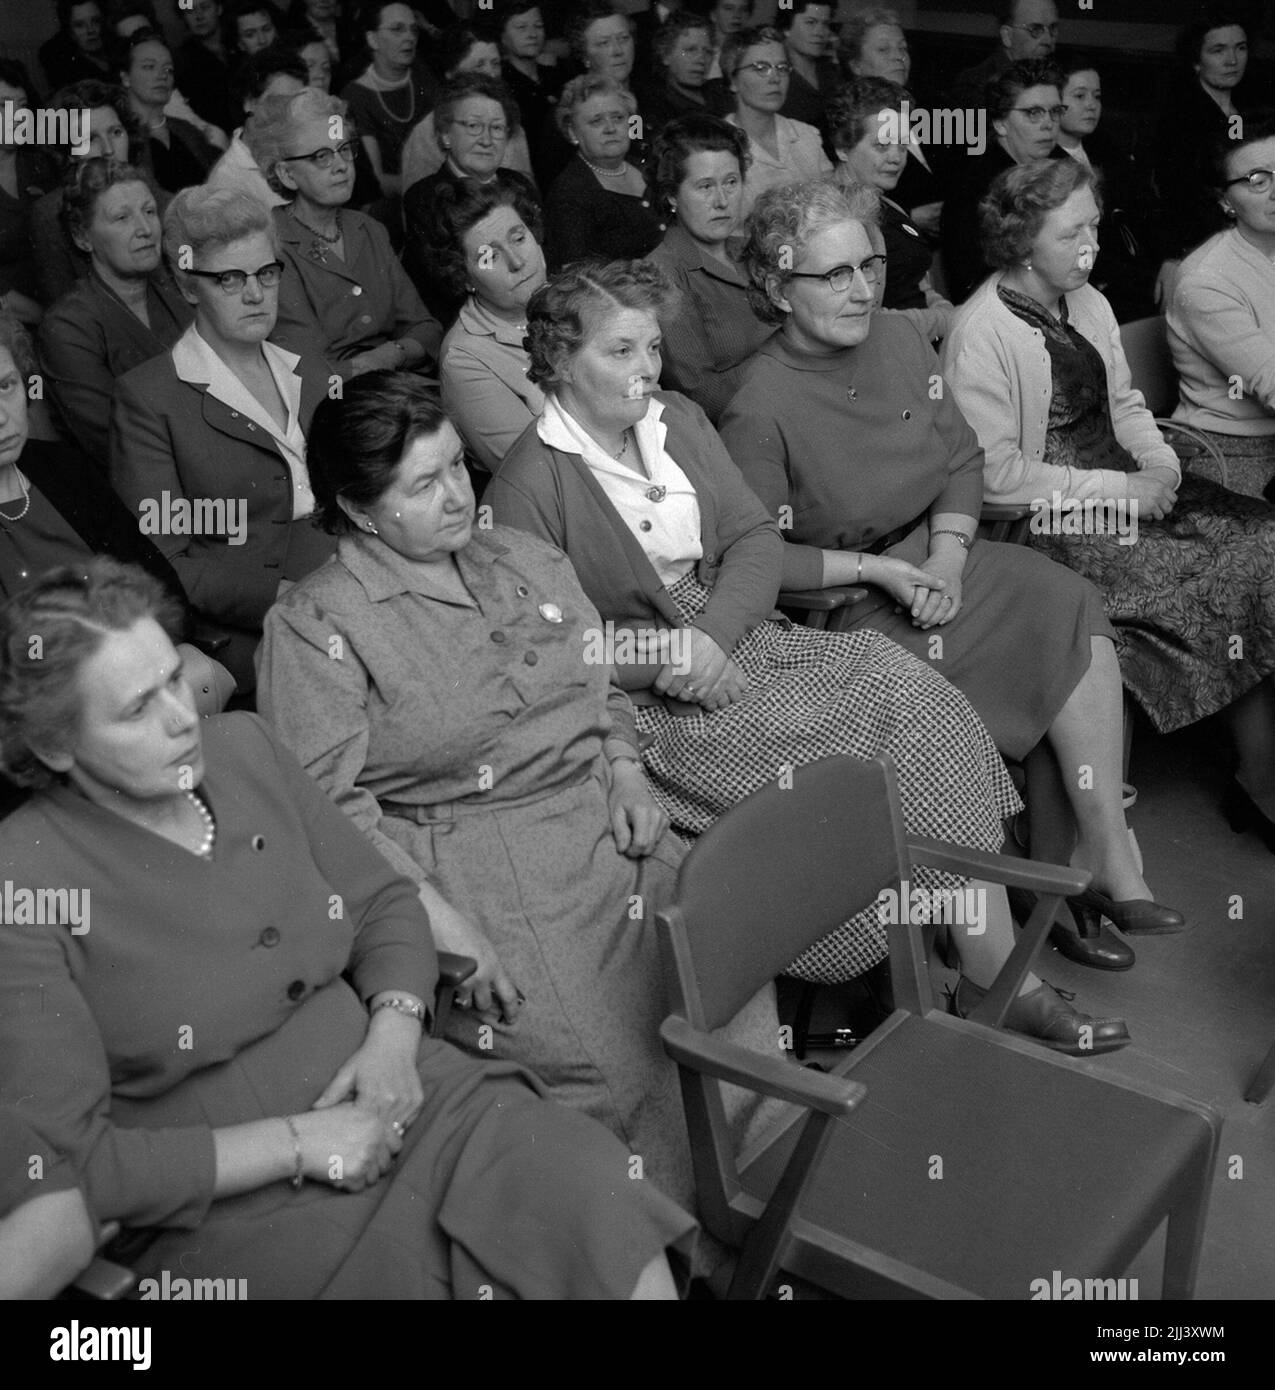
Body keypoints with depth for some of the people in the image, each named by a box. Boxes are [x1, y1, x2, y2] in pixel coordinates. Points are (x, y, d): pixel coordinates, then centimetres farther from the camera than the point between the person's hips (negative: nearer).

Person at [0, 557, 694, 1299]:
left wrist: (392, 1040, -7)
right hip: (240, 1206, -4)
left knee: (607, 1206, -19)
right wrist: (296, 1144, -15)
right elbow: (71, 1161, -13)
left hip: (394, 1097, 5)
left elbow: (383, 899, 12)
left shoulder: (243, 746, 3)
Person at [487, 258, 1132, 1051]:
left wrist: (710, 640, -12)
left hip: (739, 636, 7)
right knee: (830, 760, -25)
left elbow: (757, 540, 6)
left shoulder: (680, 420, 14)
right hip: (644, 705, -6)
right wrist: (665, 657, -20)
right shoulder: (524, 489, -7)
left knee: (913, 690, -14)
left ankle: (1002, 976, -12)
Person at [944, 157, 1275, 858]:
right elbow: (996, 473, -18)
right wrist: (1118, 490, -17)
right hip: (1046, 517, -8)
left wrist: (1160, 464, 0)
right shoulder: (981, 332, -14)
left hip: (1126, 484, 8)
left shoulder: (1087, 302, 13)